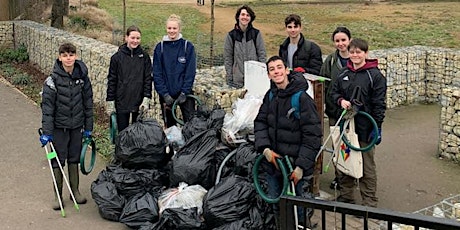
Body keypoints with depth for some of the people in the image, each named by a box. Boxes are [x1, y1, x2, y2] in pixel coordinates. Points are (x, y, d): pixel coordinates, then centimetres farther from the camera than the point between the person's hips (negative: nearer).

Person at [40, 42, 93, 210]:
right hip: (59, 126, -3)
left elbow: (88, 103, 5)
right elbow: (47, 106, -12)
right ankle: (58, 195, 15)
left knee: (74, 159, 14)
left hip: (77, 126, 3)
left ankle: (75, 191, 27)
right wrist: (46, 132, -16)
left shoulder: (82, 77, -2)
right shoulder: (53, 79, -13)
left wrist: (88, 127, 6)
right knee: (58, 161, 3)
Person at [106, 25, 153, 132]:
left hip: (139, 102, 1)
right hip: (122, 103, -1)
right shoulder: (117, 57, -1)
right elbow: (111, 80, 2)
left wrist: (146, 98, -7)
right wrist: (110, 102, -1)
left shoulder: (144, 56, 2)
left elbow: (148, 78, 2)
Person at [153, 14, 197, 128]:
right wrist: (164, 94, -9)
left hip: (185, 93, -1)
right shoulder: (160, 47, 2)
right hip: (166, 94, 2)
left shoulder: (188, 46, -1)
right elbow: (157, 73, 0)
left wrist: (184, 92, -12)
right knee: (170, 126, 10)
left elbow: (191, 71, -5)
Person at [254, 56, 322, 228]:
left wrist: (301, 166, -19)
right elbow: (260, 123, 9)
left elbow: (313, 135, -17)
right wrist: (265, 148, -8)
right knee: (276, 206, 19)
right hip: (274, 162, 6)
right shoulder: (270, 96, 4)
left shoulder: (302, 98, -16)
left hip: (297, 164, -6)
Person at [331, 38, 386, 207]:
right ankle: (346, 196, 28)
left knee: (367, 166, 3)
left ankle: (369, 202, 12)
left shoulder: (375, 75, -8)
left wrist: (377, 127, -12)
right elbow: (334, 92, 17)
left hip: (365, 127, -5)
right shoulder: (344, 73, 7)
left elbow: (379, 104, -9)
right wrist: (341, 100, -6)